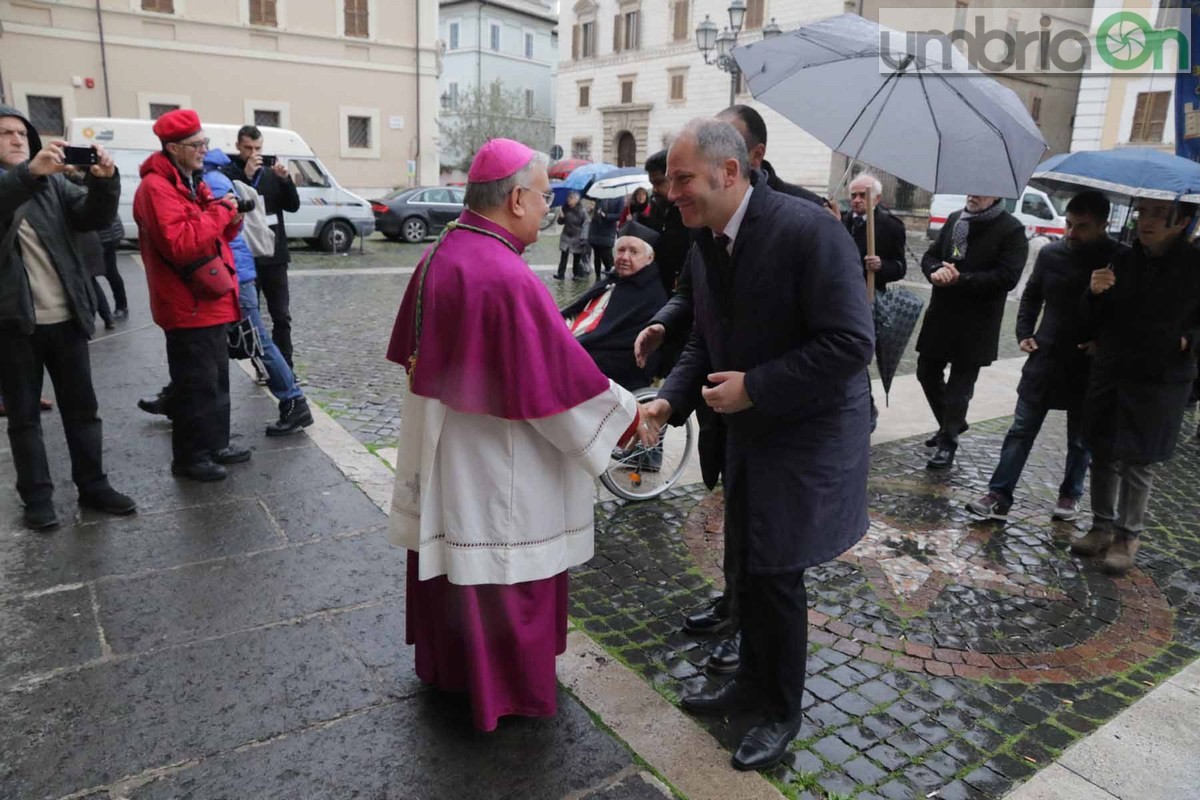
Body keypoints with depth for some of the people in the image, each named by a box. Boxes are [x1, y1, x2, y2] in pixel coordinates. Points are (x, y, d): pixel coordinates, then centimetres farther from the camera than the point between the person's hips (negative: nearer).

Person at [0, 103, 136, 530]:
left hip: (65, 317, 3)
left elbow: (93, 216, -5)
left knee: (82, 408, 10)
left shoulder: (53, 182, 10)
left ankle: (93, 486, 20)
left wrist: (104, 182, -24)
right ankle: (37, 498, 14)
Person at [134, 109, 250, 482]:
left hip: (210, 300, 10)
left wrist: (230, 222, -1)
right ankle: (190, 456, 8)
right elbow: (181, 244, -27)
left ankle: (216, 444, 28)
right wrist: (219, 212, -18)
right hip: (188, 305, -10)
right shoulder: (156, 188, -15)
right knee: (197, 383, -3)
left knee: (217, 378, 16)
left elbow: (210, 236, 20)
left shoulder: (192, 182, 16)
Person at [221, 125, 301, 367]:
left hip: (274, 255, 4)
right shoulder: (229, 173, -3)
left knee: (282, 315, 4)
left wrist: (286, 179, -11)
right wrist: (246, 175, -23)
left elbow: (293, 206, 4)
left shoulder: (271, 174, 11)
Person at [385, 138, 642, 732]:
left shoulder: (438, 255, -1)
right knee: (503, 574, 11)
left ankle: (443, 662, 45)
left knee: (449, 551, 24)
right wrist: (625, 416, -8)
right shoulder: (508, 278, -27)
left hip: (439, 450, 9)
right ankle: (505, 688, 30)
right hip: (494, 463, -9)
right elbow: (562, 375, -23)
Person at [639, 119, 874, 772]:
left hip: (808, 435, -7)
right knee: (750, 568, 17)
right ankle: (753, 681, 39)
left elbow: (851, 343, -24)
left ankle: (781, 711, 26)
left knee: (776, 574, 2)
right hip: (749, 431, 7)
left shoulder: (807, 229, -23)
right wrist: (669, 400, -6)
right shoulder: (704, 243, 1)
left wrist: (754, 387, -22)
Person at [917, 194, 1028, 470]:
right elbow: (930, 255, 11)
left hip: (976, 325, -6)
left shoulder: (1012, 230, -9)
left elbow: (1007, 278, -17)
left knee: (960, 385, 1)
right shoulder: (954, 219, 10)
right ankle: (950, 425, 35)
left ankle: (948, 442, 14)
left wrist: (961, 279, -22)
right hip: (941, 314, 6)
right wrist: (936, 271, -13)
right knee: (927, 372, 14)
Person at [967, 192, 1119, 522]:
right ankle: (999, 496, 6)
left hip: (1089, 366, -2)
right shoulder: (1051, 253, 0)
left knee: (1081, 439, 13)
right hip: (1045, 358, 3)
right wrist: (1024, 333, 4)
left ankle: (1070, 495, 31)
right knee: (1021, 430, 2)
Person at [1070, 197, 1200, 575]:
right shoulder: (1122, 260, 3)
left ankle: (1128, 536, 18)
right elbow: (1092, 323, 4)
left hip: (1160, 383, -3)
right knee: (1103, 455, 10)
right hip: (1108, 374, 3)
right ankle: (1102, 526, 25)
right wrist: (1095, 293, -14)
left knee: (1138, 463, 4)